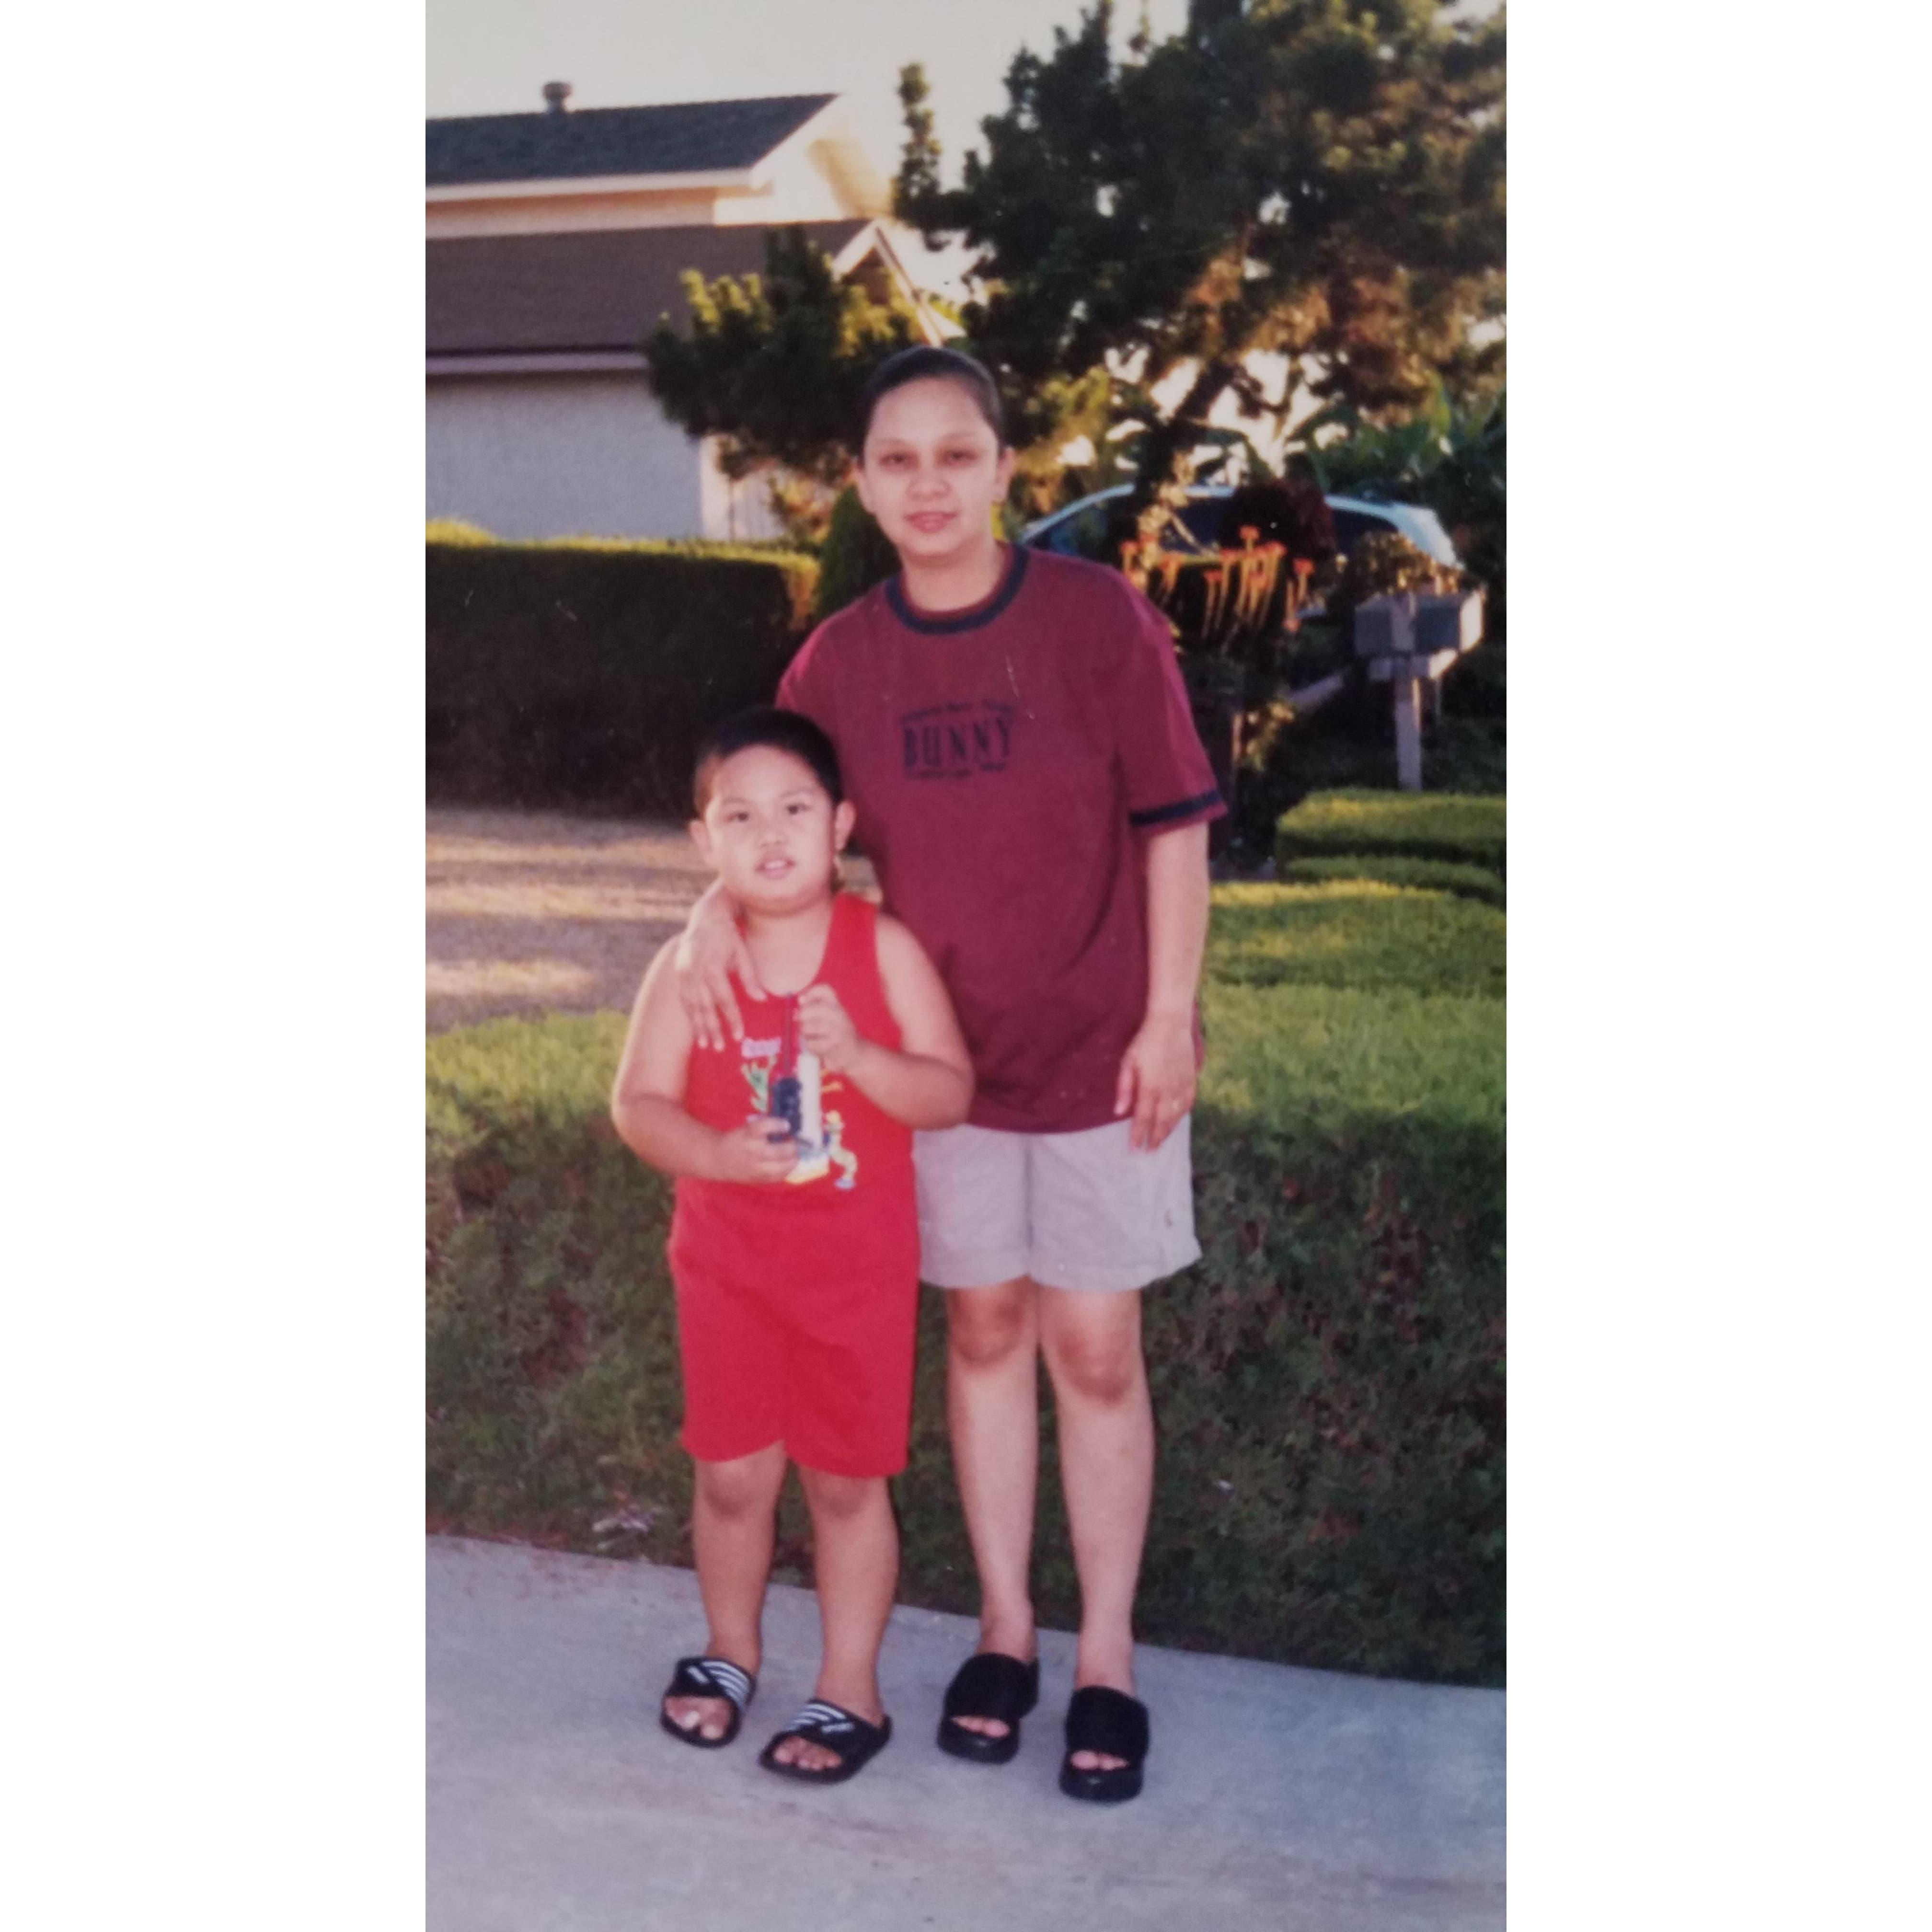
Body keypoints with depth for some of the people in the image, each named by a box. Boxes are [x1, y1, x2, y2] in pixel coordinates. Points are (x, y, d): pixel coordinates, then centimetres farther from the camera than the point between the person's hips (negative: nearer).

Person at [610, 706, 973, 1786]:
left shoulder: (882, 950, -8)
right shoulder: (691, 966, -5)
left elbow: (952, 1092, -10)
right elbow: (638, 1102, -6)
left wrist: (857, 1055, -27)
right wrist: (714, 1153, -25)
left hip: (859, 1263, -1)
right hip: (727, 1260, 2)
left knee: (848, 1479, 7)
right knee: (732, 1472, 11)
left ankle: (850, 1689, 22)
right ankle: (730, 1651, 35)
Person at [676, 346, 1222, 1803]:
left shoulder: (1098, 618, -12)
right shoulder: (843, 659, -3)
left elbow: (1174, 826, -8)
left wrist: (1170, 1017, -11)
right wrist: (719, 906, -9)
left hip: (1102, 1054, -3)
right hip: (946, 1055, 3)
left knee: (1094, 1350, 4)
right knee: (983, 1331, 13)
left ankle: (1108, 1660, 19)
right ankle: (1004, 1631, 29)